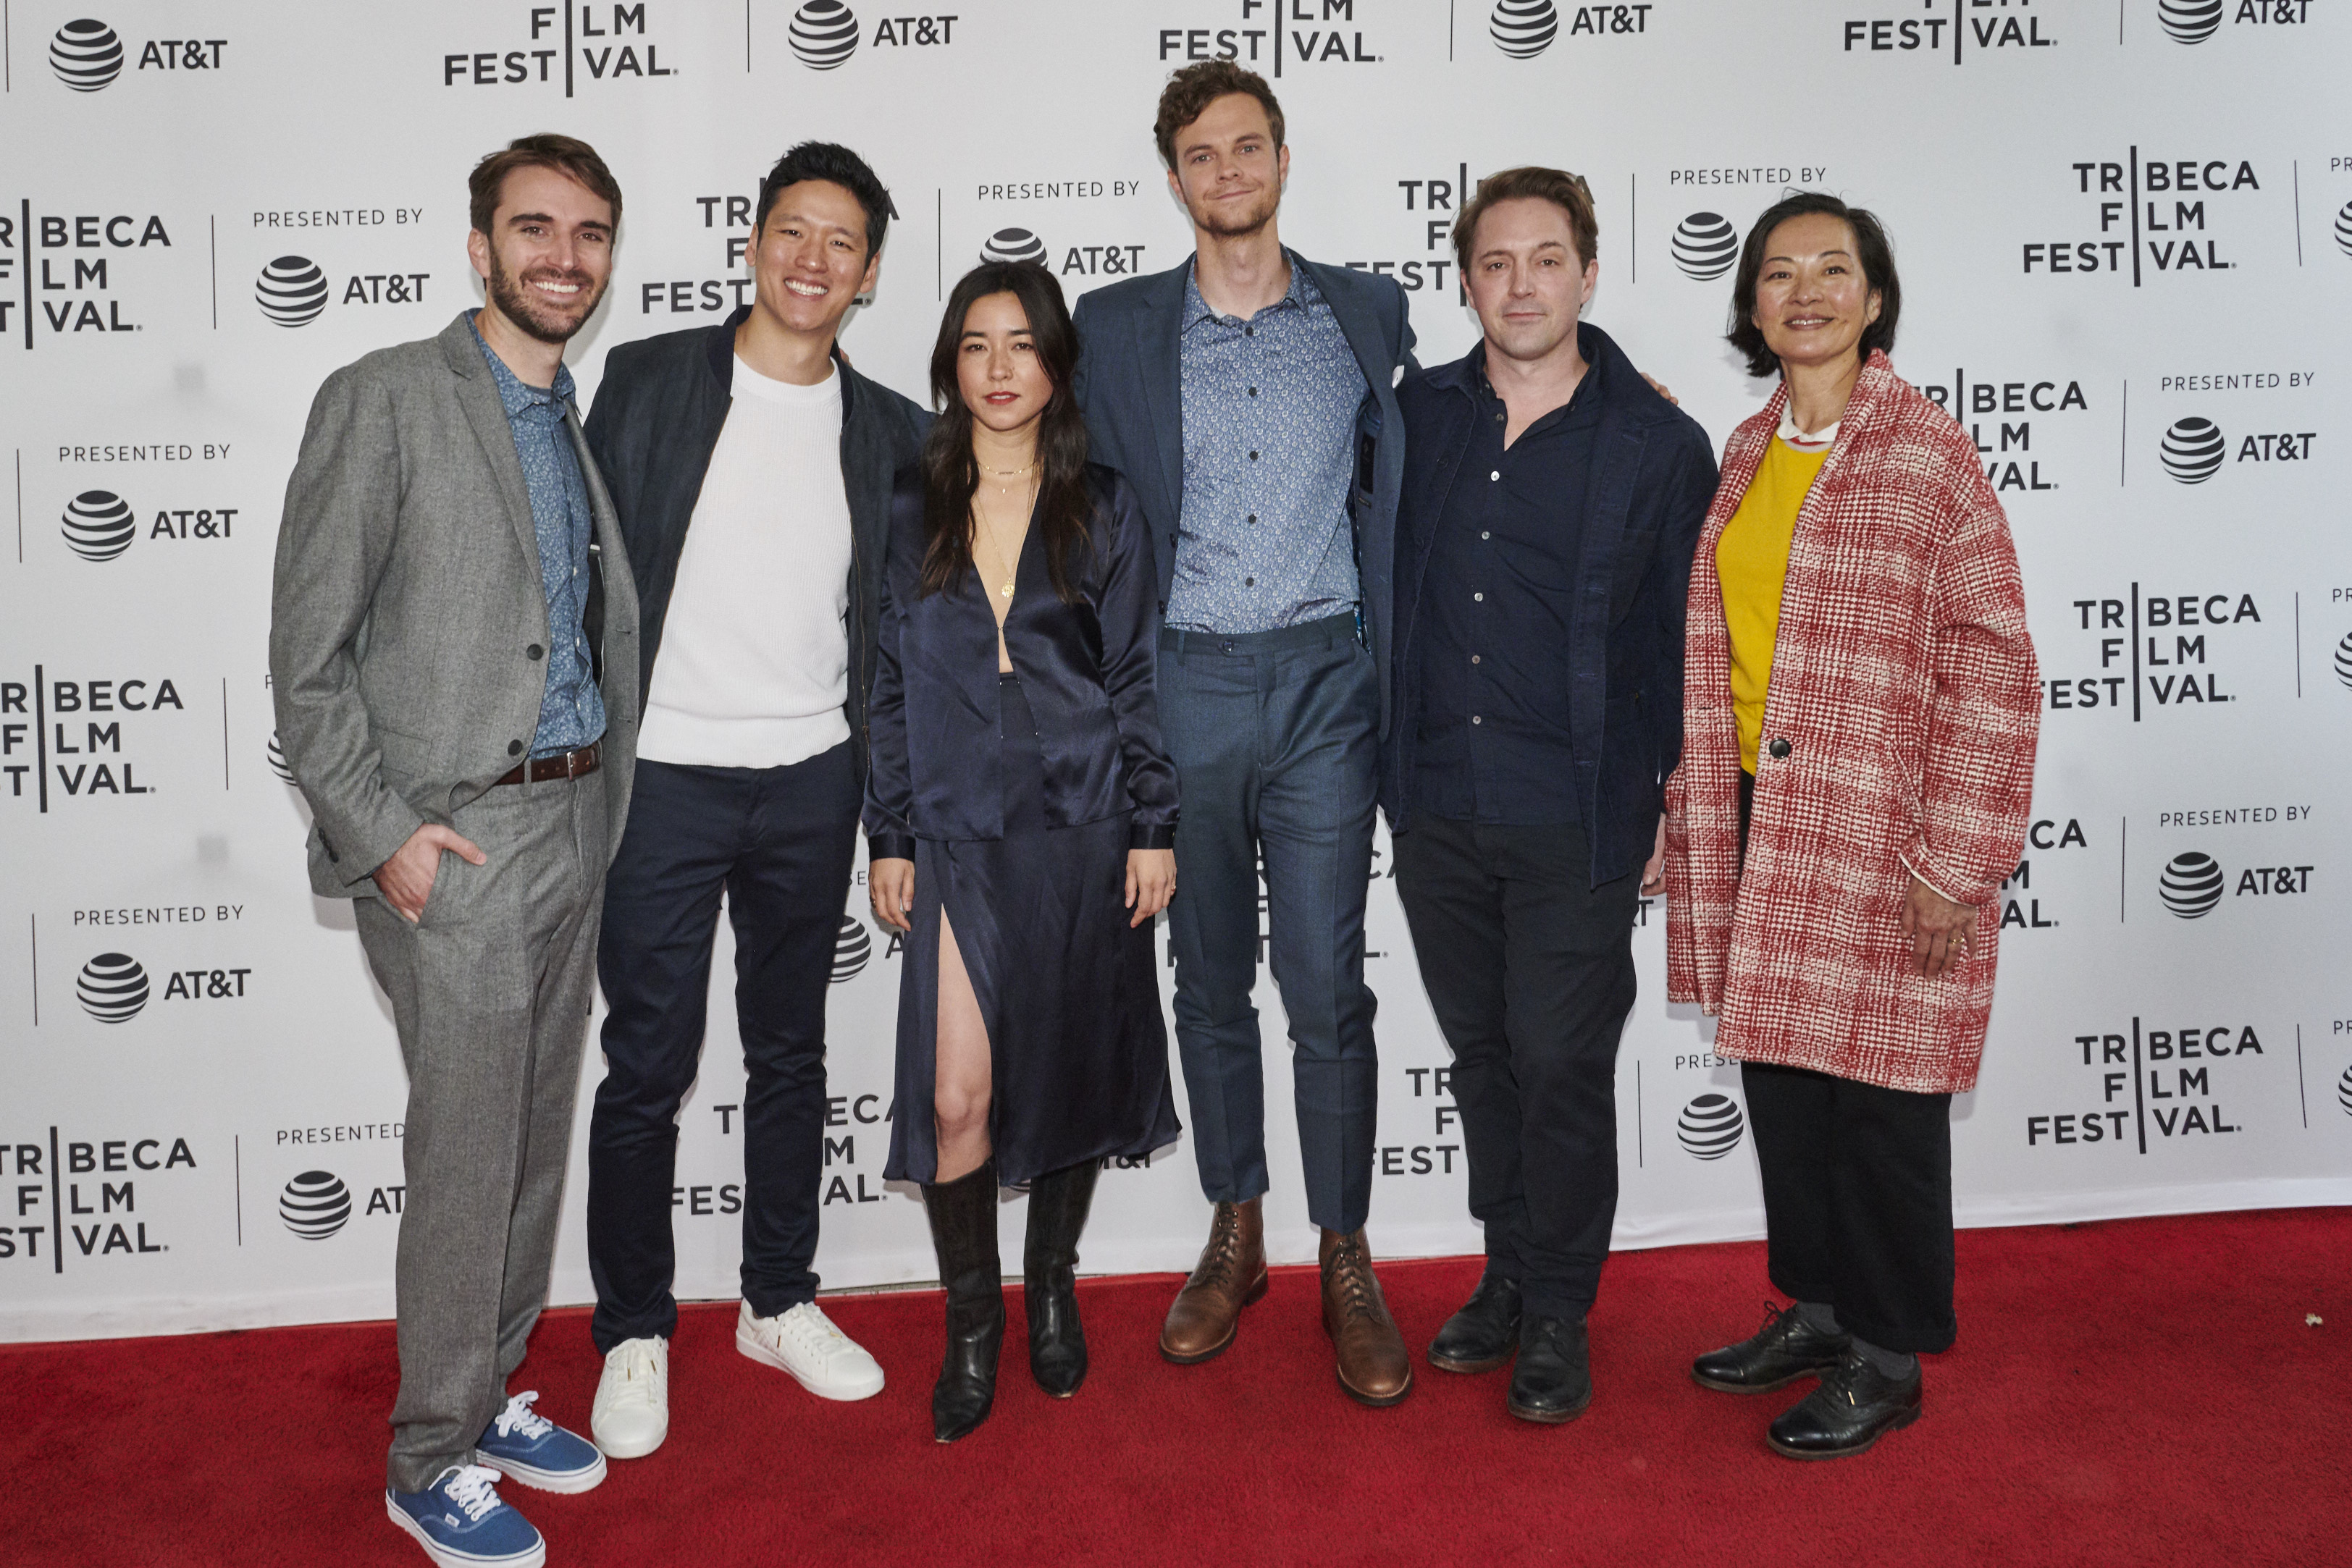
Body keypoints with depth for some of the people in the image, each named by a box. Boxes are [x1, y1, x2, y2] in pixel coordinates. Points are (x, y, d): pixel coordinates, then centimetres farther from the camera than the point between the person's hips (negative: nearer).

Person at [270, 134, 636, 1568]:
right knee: (467, 1151, -1)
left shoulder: (590, 424, 13)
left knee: (539, 1131, 15)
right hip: (455, 840, -6)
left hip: (577, 824, 7)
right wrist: (380, 831, -15)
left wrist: (605, 803, 8)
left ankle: (494, 1393, 32)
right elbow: (309, 654, -10)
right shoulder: (384, 400, -7)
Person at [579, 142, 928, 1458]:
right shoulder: (649, 382, -1)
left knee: (792, 1052, 14)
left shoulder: (890, 432, 6)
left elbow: (898, 622, 9)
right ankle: (636, 1333, 21)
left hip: (811, 782, 3)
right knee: (648, 1067, 4)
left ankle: (782, 1301, 30)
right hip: (662, 774, -2)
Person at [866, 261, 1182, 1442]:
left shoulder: (1104, 509, 4)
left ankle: (1052, 1287, 32)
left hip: (1082, 830, 0)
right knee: (956, 1094, -7)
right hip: (957, 836, 0)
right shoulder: (908, 506, 6)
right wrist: (889, 839, 4)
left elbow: (1137, 677, 5)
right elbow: (890, 682, 7)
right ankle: (970, 1322, 15)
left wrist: (1154, 826, 0)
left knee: (1072, 1072, 9)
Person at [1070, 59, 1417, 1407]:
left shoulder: (1368, 314, 7)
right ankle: (1235, 1236, 26)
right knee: (1211, 980, 11)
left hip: (1324, 686, -1)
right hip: (1183, 689, 1)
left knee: (1328, 984, -2)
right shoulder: (1116, 329, 7)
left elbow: (1394, 496, 11)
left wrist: (1392, 677, 4)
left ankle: (1347, 1263, 12)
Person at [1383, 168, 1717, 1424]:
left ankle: (1558, 1317, 20)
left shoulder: (1659, 444, -3)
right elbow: (1377, 584, 18)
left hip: (1576, 815, -3)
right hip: (1436, 802, 4)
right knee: (1483, 1054, 14)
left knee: (1562, 1064, 2)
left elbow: (1687, 639, 0)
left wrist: (1681, 804, -3)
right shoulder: (1415, 415, 6)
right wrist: (1385, 762, 14)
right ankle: (1508, 1278, 31)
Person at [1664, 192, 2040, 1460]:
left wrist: (1955, 865, -15)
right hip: (1755, 824, 6)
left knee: (1876, 1083, 4)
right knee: (1778, 1069, 14)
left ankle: (1886, 1357, 21)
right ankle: (1815, 1308, 33)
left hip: (1877, 830, -6)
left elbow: (1993, 666, -12)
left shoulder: (1930, 454, -9)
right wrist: (1690, 814, 12)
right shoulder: (1739, 460, 10)